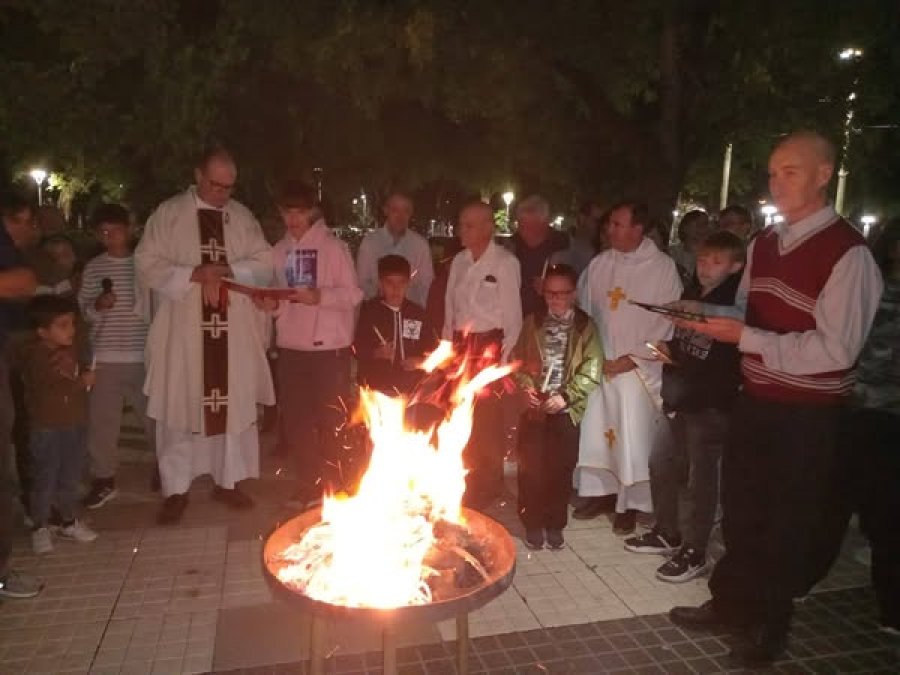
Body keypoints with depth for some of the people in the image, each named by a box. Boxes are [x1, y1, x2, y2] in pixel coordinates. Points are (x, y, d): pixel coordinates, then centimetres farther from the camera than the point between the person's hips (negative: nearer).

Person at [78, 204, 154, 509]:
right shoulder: (93, 268, 5)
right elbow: (83, 311, 6)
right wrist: (97, 306, -14)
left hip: (143, 356, -1)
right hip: (105, 357, 1)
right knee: (101, 420, 5)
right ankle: (103, 480, 20)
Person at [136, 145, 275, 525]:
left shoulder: (243, 217, 10)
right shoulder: (169, 213, 2)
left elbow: (264, 265, 6)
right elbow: (147, 264, -3)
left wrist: (229, 270, -12)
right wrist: (193, 274, -17)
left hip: (234, 331, 3)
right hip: (184, 329, -2)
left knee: (233, 405, 7)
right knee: (181, 407, 3)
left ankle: (227, 481, 22)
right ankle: (176, 490, 15)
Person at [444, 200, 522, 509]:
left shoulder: (505, 262, -8)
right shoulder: (458, 261, 10)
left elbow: (513, 315, -8)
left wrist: (505, 358, -10)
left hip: (490, 345, -5)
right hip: (460, 345, 6)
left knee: (486, 419, 0)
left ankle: (487, 486, 17)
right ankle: (465, 481, 26)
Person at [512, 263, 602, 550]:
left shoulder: (585, 326, 1)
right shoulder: (532, 322, 8)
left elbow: (591, 371, -5)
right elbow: (518, 360, 8)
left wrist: (566, 396, -15)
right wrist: (526, 386, -9)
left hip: (566, 410, -1)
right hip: (534, 407, 1)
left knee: (560, 470, 6)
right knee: (530, 468, 4)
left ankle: (555, 525, 22)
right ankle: (532, 523, 19)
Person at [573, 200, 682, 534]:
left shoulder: (662, 267, -6)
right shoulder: (599, 264, 5)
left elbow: (667, 323, -7)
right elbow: (583, 310, 11)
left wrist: (632, 358, -10)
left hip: (637, 369, -4)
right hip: (597, 365, 4)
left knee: (632, 439, 1)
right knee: (594, 431, 8)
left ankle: (630, 504, 16)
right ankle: (599, 491, 25)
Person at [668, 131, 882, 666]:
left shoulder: (848, 252, -17)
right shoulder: (764, 244, 7)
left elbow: (835, 350, -21)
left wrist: (745, 337, -25)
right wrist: (709, 316, -5)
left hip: (808, 416, -6)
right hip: (756, 400, 6)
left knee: (789, 524, 12)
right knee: (741, 511, 18)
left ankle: (769, 625, 34)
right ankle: (730, 603, 40)